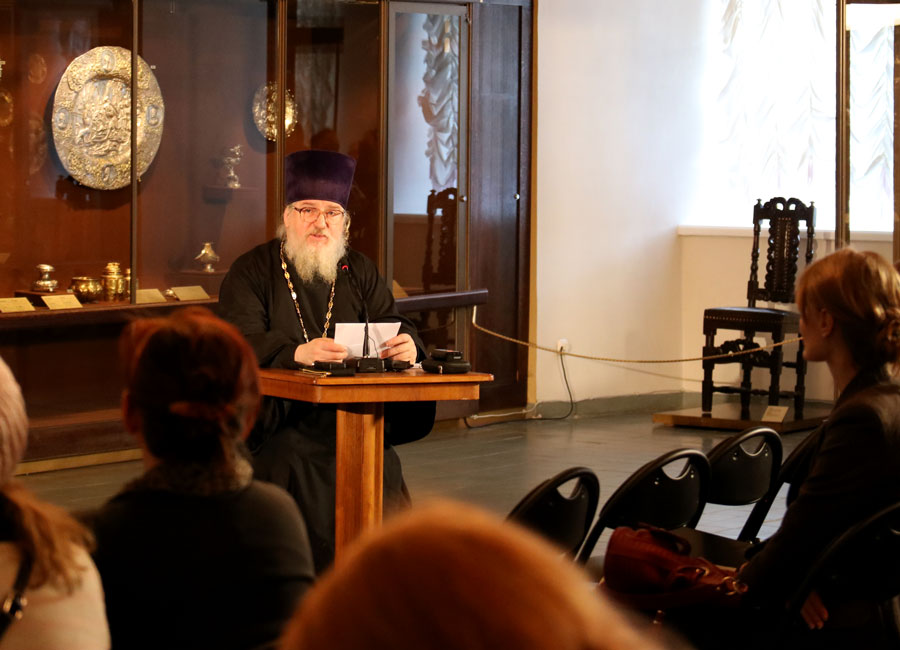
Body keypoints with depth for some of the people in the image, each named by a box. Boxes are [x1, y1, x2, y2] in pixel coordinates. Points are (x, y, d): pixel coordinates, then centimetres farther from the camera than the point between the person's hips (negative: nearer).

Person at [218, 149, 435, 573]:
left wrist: (407, 345, -23)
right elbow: (239, 343, -12)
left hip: (352, 417, 3)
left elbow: (395, 326, 4)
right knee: (292, 465, -29)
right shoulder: (251, 273, 3)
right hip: (277, 421, -3)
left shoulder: (360, 273, 16)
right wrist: (297, 352, -33)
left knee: (380, 470, -21)